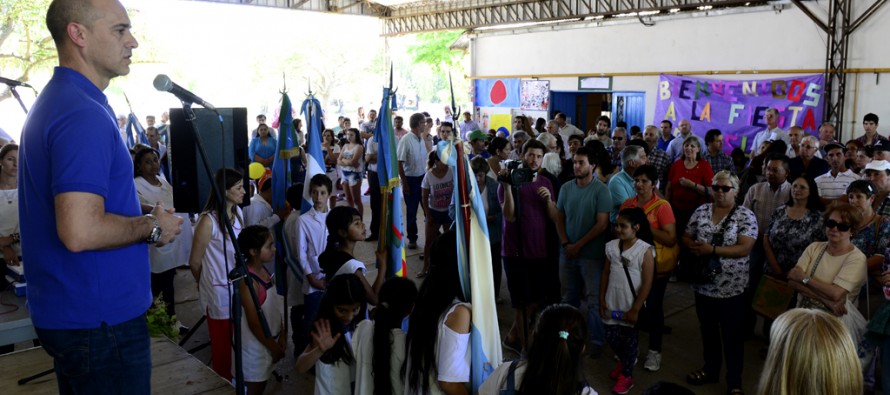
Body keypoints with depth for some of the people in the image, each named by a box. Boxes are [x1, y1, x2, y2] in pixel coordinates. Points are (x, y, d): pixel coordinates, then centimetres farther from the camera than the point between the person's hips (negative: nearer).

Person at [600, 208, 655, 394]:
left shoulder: (645, 250, -16)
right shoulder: (611, 246, -1)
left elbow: (647, 284, -14)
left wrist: (635, 309, -14)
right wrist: (602, 300, 5)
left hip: (631, 306, -4)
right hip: (613, 303, 4)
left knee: (630, 339, 9)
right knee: (611, 337, 13)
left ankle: (627, 375, 27)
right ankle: (623, 361, 43)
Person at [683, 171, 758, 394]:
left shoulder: (746, 216, -9)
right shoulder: (701, 211, 4)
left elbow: (744, 249, -18)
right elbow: (686, 238, 8)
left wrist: (712, 250, -23)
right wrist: (694, 247, -13)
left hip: (731, 288, -4)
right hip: (704, 284, 4)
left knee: (732, 335, 7)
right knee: (707, 330, 19)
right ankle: (710, 370, 38)